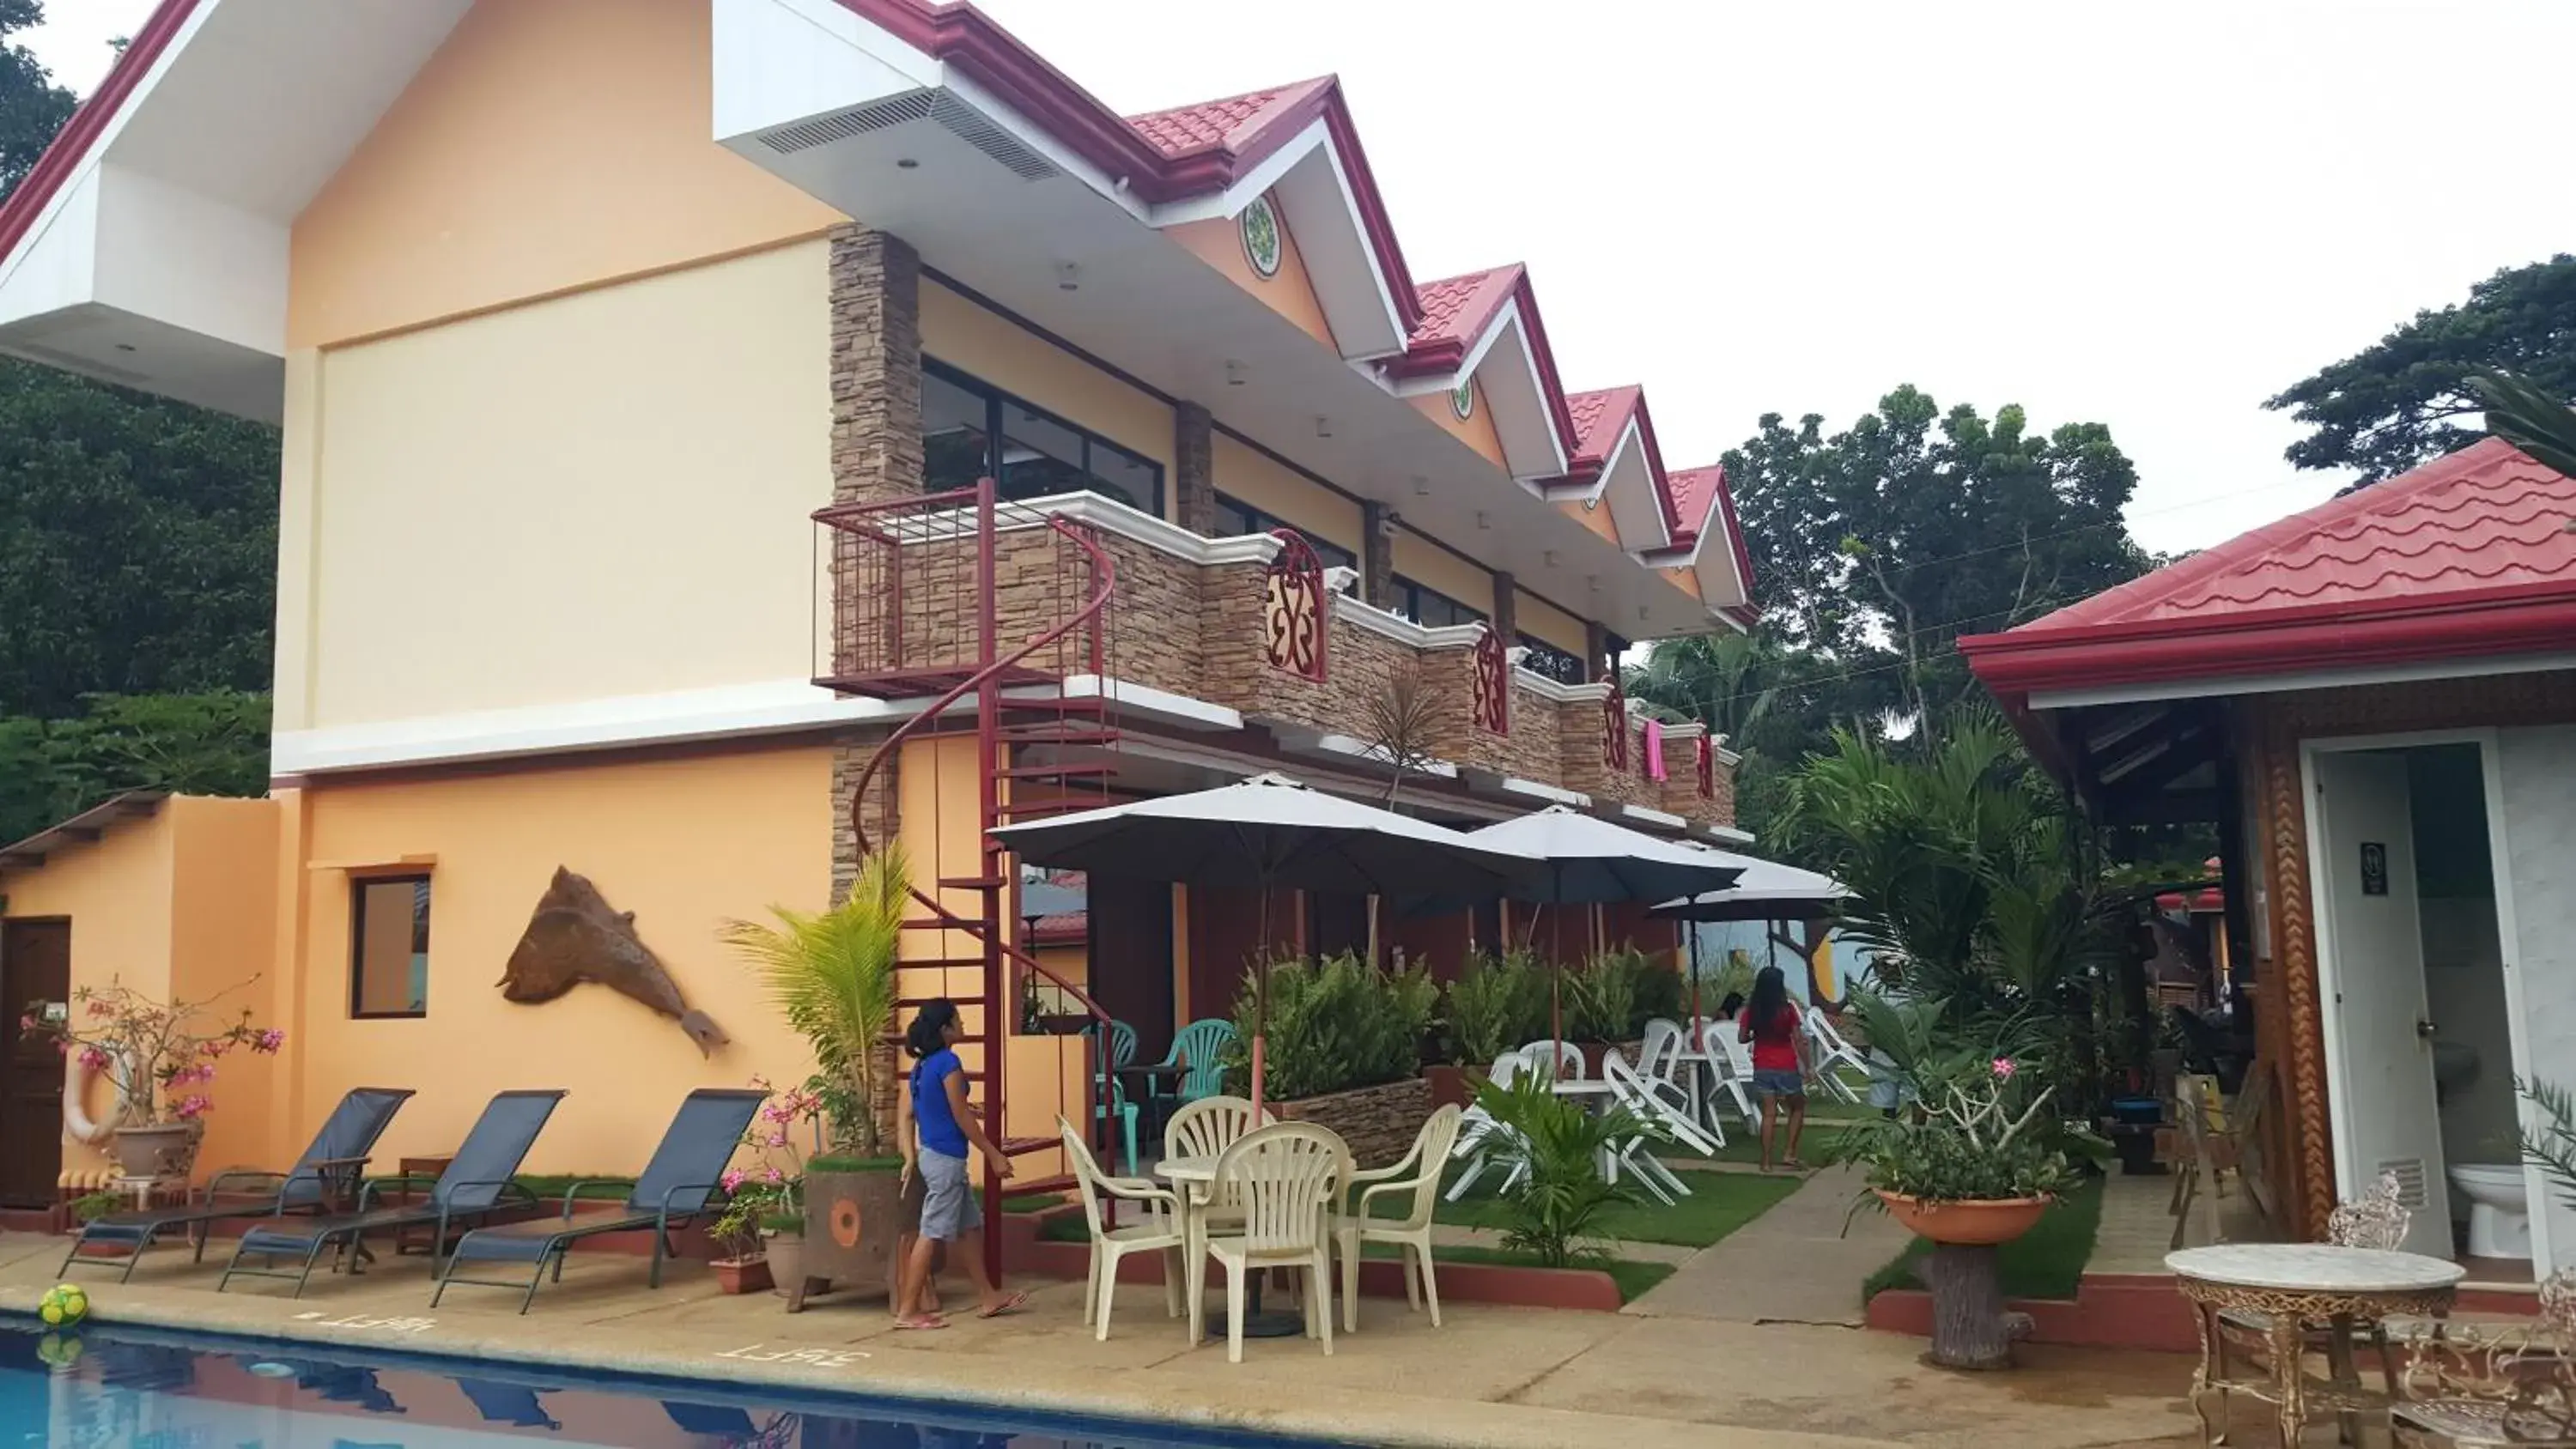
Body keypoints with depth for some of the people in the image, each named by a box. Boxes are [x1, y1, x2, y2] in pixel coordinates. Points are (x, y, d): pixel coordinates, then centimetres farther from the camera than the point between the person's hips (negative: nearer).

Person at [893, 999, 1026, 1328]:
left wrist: (910, 1159, 7)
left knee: (968, 1228, 15)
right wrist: (994, 1155, -10)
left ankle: (989, 1298, 23)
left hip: (933, 1155, 10)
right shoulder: (948, 1062, -16)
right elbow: (962, 1117, -16)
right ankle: (907, 1311, -2)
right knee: (933, 1234, -5)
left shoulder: (922, 1065, 11)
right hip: (946, 1158, -10)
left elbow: (906, 1116, 9)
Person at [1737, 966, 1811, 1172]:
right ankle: (1789, 1153, 11)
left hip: (1762, 1068, 3)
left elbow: (1742, 1037, 1)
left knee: (1769, 1113, 10)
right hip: (1786, 1067, -3)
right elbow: (1799, 1041, -11)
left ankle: (1766, 1161, 10)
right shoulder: (1787, 1009, -13)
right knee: (1798, 1108, 18)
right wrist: (1806, 1067, -3)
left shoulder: (1751, 1010, -4)